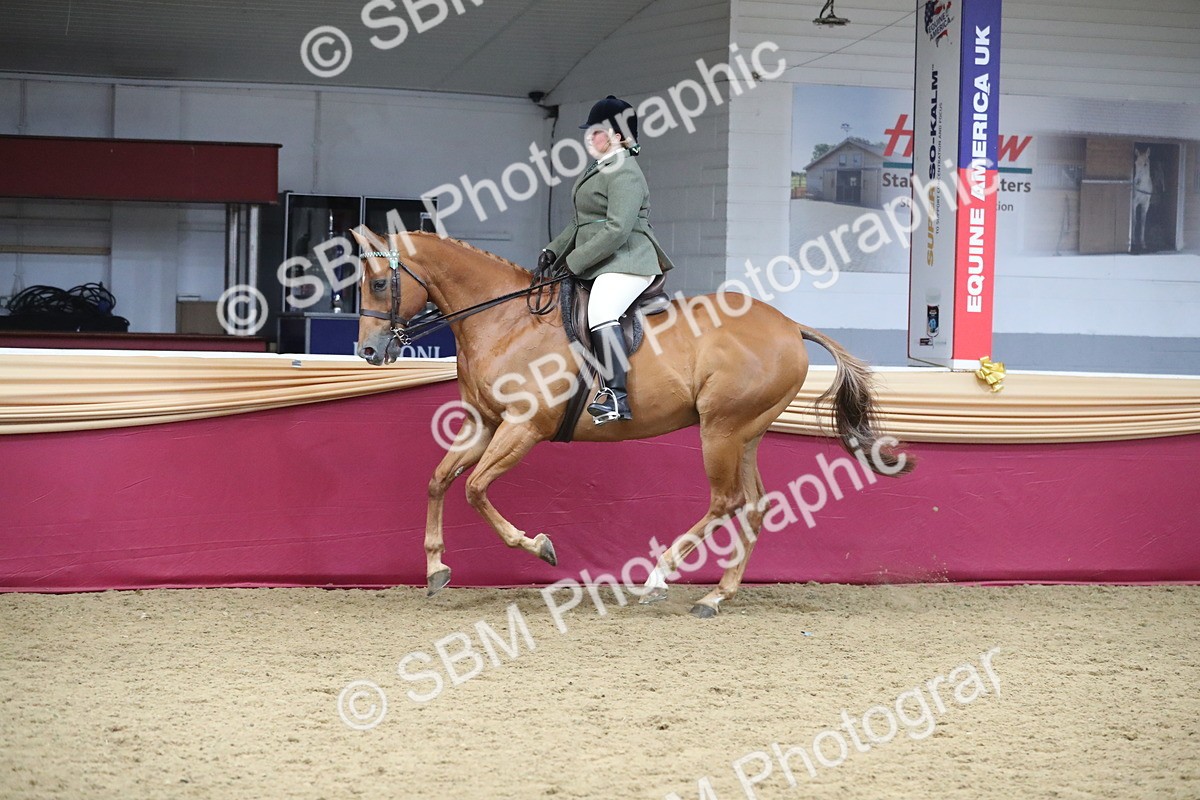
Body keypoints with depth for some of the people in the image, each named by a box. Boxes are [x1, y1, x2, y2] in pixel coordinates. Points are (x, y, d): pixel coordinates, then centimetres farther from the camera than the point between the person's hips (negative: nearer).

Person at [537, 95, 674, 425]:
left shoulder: (625, 174, -14)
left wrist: (573, 262, -19)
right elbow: (580, 223, 25)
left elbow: (616, 230, -22)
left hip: (626, 263, -12)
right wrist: (554, 251, 10)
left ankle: (617, 396, -42)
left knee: (600, 312, -34)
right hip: (600, 266, 12)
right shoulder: (598, 170, 20)